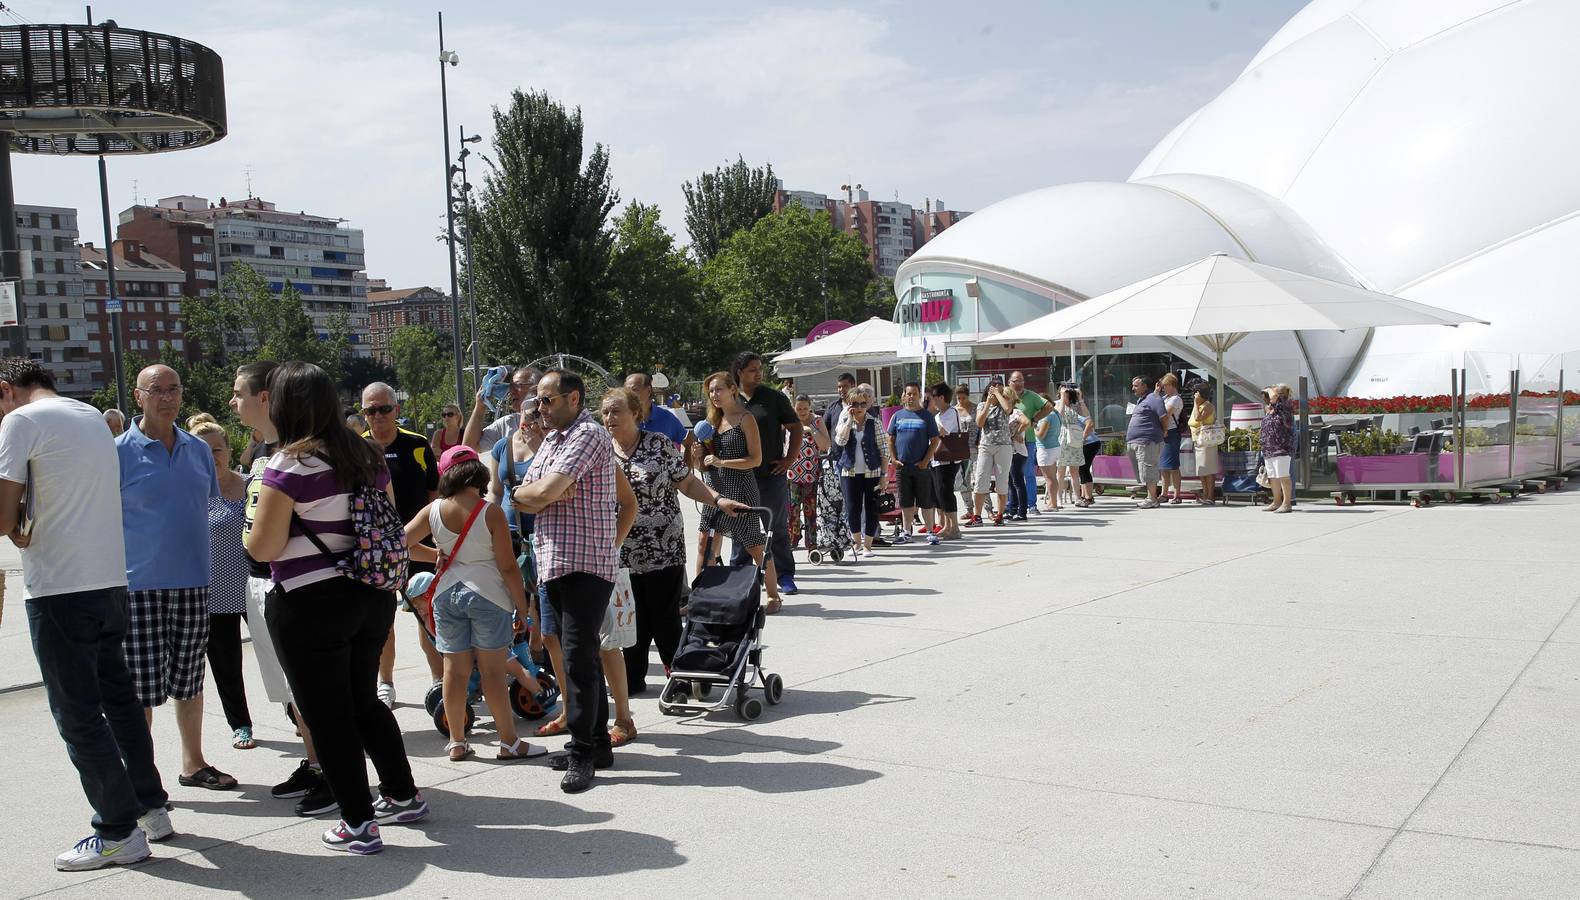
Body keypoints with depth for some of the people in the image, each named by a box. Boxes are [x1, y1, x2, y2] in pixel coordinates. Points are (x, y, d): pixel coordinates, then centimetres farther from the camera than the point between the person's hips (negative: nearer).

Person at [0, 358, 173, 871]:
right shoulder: (94, 416, 15)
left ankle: (120, 832, 4)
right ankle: (151, 808, 25)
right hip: (111, 580, 8)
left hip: (59, 589, -8)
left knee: (78, 715, 0)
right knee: (119, 698, 18)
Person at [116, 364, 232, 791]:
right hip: (139, 584, -4)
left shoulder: (199, 449, 9)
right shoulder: (120, 452, -5)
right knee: (142, 686, -1)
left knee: (189, 680, 14)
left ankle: (193, 763, 26)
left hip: (193, 581, 4)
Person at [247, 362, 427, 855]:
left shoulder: (289, 465, -15)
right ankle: (404, 796, 30)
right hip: (371, 595, 7)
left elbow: (263, 548, -15)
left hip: (310, 604, -7)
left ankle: (358, 825, 10)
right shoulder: (368, 455, 5)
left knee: (327, 715, 5)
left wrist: (249, 534, 6)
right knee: (364, 700, 22)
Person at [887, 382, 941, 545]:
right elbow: (891, 440, 12)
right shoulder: (897, 416, 9)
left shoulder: (926, 416, 2)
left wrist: (926, 461, -10)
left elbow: (934, 441, -1)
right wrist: (894, 459, 0)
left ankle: (931, 533, 7)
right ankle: (906, 533, 17)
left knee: (926, 502, 0)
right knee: (906, 502, 9)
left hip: (922, 466, -3)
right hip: (902, 465, 3)